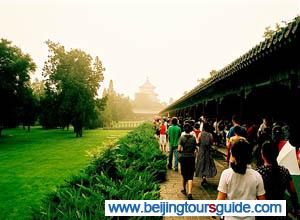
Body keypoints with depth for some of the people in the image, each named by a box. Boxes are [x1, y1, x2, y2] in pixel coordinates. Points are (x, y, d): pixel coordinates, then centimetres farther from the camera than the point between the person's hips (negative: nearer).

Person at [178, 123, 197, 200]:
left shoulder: (182, 137, -9)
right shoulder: (193, 138, -2)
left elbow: (179, 149, -11)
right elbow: (194, 148, 5)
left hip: (184, 157, -1)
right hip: (191, 157, 1)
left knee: (184, 175, 17)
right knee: (190, 176, 2)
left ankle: (184, 190, 32)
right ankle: (189, 193, -11)